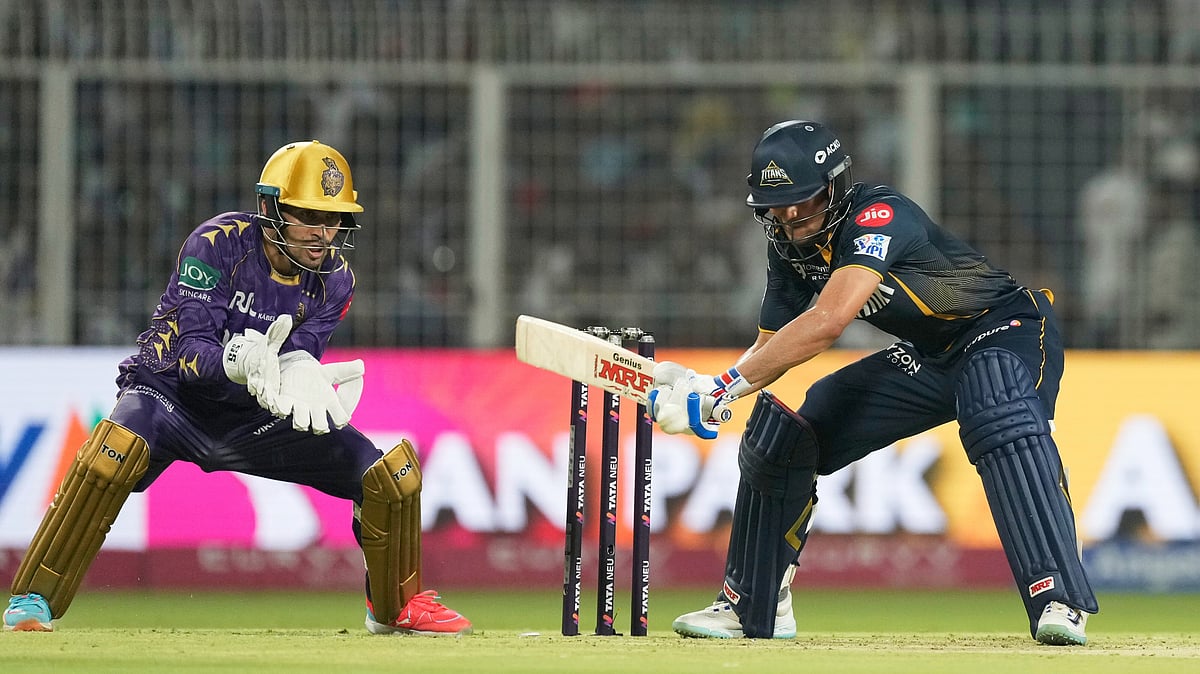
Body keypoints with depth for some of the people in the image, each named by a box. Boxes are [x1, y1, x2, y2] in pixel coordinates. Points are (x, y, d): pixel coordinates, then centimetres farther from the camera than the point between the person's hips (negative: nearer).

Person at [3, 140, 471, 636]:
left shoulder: (333, 279, -5)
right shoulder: (216, 244, -20)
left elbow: (299, 357, -16)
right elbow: (191, 352, -27)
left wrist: (298, 372, -41)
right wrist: (239, 362, -49)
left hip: (254, 418, 5)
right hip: (175, 397, -5)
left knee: (393, 473, -7)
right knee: (115, 450, -39)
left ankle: (397, 605, 21)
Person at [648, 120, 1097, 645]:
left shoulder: (880, 217, -31)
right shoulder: (790, 247, -5)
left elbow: (827, 322, -44)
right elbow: (771, 348, -1)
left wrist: (724, 385, -46)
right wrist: (703, 390, -23)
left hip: (1007, 331, -8)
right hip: (926, 359, 8)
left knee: (1001, 424, -41)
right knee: (778, 437, 1)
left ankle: (1058, 601, -44)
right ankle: (751, 607, 16)